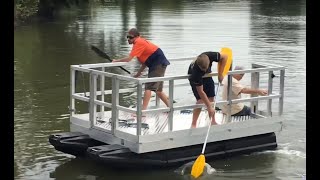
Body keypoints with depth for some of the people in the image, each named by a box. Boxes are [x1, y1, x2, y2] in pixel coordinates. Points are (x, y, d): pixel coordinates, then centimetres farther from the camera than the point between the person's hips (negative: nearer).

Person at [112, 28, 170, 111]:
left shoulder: (139, 43, -15)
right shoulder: (141, 42, 13)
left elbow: (128, 59, -18)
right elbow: (145, 59, 17)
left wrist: (116, 61, -4)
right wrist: (139, 73, 15)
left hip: (159, 64, -10)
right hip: (160, 64, 10)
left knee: (148, 87, -13)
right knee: (157, 90, 17)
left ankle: (143, 110, -17)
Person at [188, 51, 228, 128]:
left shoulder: (210, 55, -38)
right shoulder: (195, 70, -43)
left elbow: (224, 57, -19)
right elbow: (200, 92, -37)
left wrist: (220, 74, -21)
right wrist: (209, 107, -36)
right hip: (195, 79, -4)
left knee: (211, 98, 2)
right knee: (200, 100, -17)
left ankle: (213, 121, 15)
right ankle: (193, 125, -12)